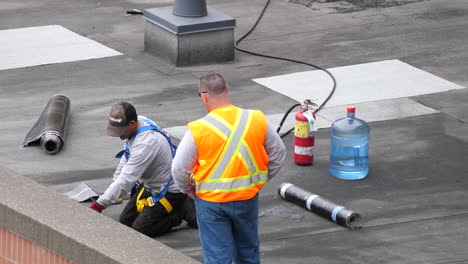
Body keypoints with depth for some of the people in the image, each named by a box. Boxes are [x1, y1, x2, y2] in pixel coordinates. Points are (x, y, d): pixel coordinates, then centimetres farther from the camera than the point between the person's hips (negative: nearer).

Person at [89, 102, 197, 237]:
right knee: (125, 221, 11)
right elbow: (127, 157, 14)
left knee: (139, 230, -13)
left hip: (168, 191, -10)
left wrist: (98, 206, -36)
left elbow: (126, 179, -36)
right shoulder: (139, 121, -7)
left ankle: (183, 210, 2)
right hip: (148, 185, 10)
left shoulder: (146, 142, -35)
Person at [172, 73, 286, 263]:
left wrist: (189, 190, 6)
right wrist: (261, 179, 17)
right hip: (248, 198, 3)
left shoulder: (198, 130, -18)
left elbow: (179, 169, -13)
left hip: (211, 202, -3)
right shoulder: (257, 120, -7)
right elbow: (278, 153, 5)